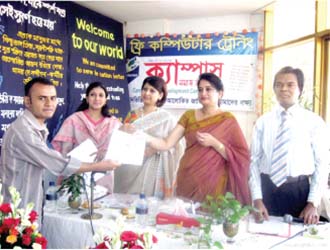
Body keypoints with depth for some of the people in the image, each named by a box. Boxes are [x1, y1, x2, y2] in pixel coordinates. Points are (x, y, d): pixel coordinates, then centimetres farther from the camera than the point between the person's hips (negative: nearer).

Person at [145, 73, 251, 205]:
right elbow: (166, 144, -2)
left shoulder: (227, 120, -3)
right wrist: (145, 137, -18)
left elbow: (241, 156, -6)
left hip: (212, 184, -3)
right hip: (187, 181, 3)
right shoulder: (189, 116, 5)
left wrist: (214, 143, -17)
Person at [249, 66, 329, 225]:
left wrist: (313, 203, -7)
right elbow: (254, 161, 1)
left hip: (298, 190, -1)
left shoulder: (314, 122, -1)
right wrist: (257, 199, -5)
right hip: (267, 189, 1)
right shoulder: (263, 122, 3)